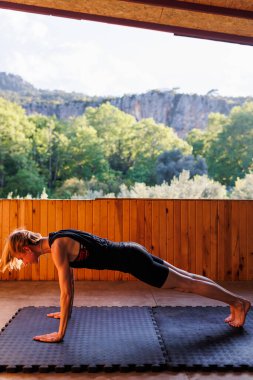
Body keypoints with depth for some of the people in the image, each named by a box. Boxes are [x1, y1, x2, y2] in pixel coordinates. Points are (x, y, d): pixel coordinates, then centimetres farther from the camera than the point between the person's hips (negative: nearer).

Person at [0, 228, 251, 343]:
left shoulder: (57, 248, -21)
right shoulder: (57, 240, 7)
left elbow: (66, 291, -22)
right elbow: (68, 281, 19)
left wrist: (60, 333, -15)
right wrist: (65, 312, 27)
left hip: (132, 261, -8)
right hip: (131, 254, 8)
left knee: (187, 284, 4)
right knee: (187, 278, 17)